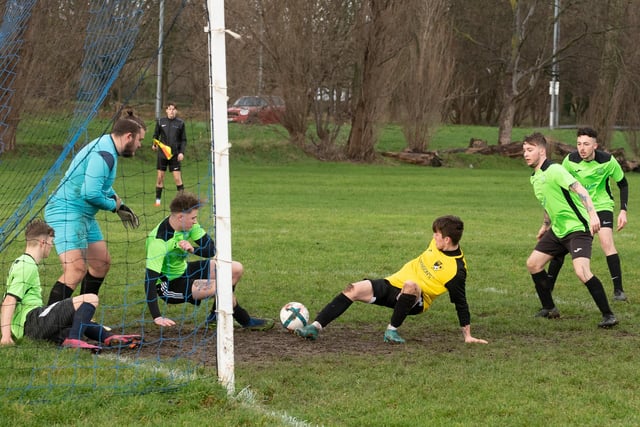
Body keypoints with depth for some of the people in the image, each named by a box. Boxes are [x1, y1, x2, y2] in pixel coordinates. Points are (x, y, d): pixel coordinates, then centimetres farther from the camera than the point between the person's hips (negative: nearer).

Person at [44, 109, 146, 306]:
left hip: (84, 215, 11)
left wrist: (120, 205, 23)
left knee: (101, 263, 16)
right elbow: (90, 193, -29)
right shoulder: (104, 154, -22)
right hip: (66, 212, -11)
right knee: (77, 270, -21)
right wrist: (114, 205, -11)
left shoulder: (106, 147, 12)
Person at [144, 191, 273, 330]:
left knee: (236, 269, 2)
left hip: (183, 270, 9)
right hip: (168, 285, -9)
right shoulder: (158, 240, -32)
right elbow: (150, 278, -36)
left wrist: (192, 249, -30)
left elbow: (211, 249, -6)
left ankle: (216, 314, 18)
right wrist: (157, 317, -42)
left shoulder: (188, 224, -9)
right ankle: (246, 321, -1)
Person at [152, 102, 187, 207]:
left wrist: (181, 152, -5)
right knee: (160, 177, 2)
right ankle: (158, 199, 12)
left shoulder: (180, 123, 2)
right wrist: (154, 144, 3)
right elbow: (156, 135, 16)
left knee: (177, 178, -6)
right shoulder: (160, 121, 4)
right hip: (162, 153, 1)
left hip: (175, 155, -1)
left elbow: (183, 139, 5)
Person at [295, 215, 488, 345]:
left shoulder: (457, 270, -19)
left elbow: (461, 304, -13)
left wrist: (468, 336, -11)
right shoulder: (438, 243, 1)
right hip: (393, 283, 7)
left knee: (410, 285, -43)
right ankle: (315, 327, -23)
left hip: (415, 301, -6)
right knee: (354, 289, -17)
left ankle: (392, 330, -23)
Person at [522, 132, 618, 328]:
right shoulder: (535, 177, 11)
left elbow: (580, 190, -27)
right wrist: (545, 226, 37)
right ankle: (549, 308, 24)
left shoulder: (554, 170, -17)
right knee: (533, 263, 10)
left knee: (582, 271, -25)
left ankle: (608, 315, -18)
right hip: (558, 231, 10)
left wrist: (593, 215, -38)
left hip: (578, 228, -10)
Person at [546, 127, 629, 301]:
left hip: (601, 205, -2)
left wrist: (623, 211, -11)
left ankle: (618, 290, -17)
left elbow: (623, 184, -4)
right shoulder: (570, 160, -16)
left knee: (606, 242, -21)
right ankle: (548, 287, 11)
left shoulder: (608, 161, -19)